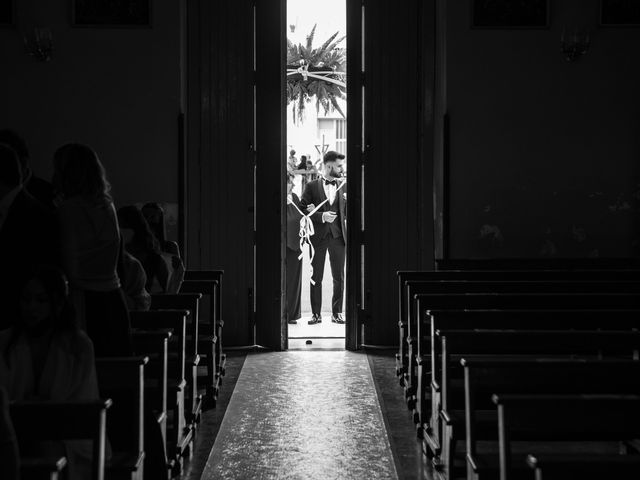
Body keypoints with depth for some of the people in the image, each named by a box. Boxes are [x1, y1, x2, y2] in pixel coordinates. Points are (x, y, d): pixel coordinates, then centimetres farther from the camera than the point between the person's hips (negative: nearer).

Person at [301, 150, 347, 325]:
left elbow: (346, 212, 14)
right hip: (318, 236, -2)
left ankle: (337, 313, 11)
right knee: (316, 277, 3)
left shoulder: (343, 186, 9)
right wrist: (322, 217, -15)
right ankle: (316, 314, 9)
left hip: (338, 236, 2)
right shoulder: (312, 186, 0)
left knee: (339, 277, 3)